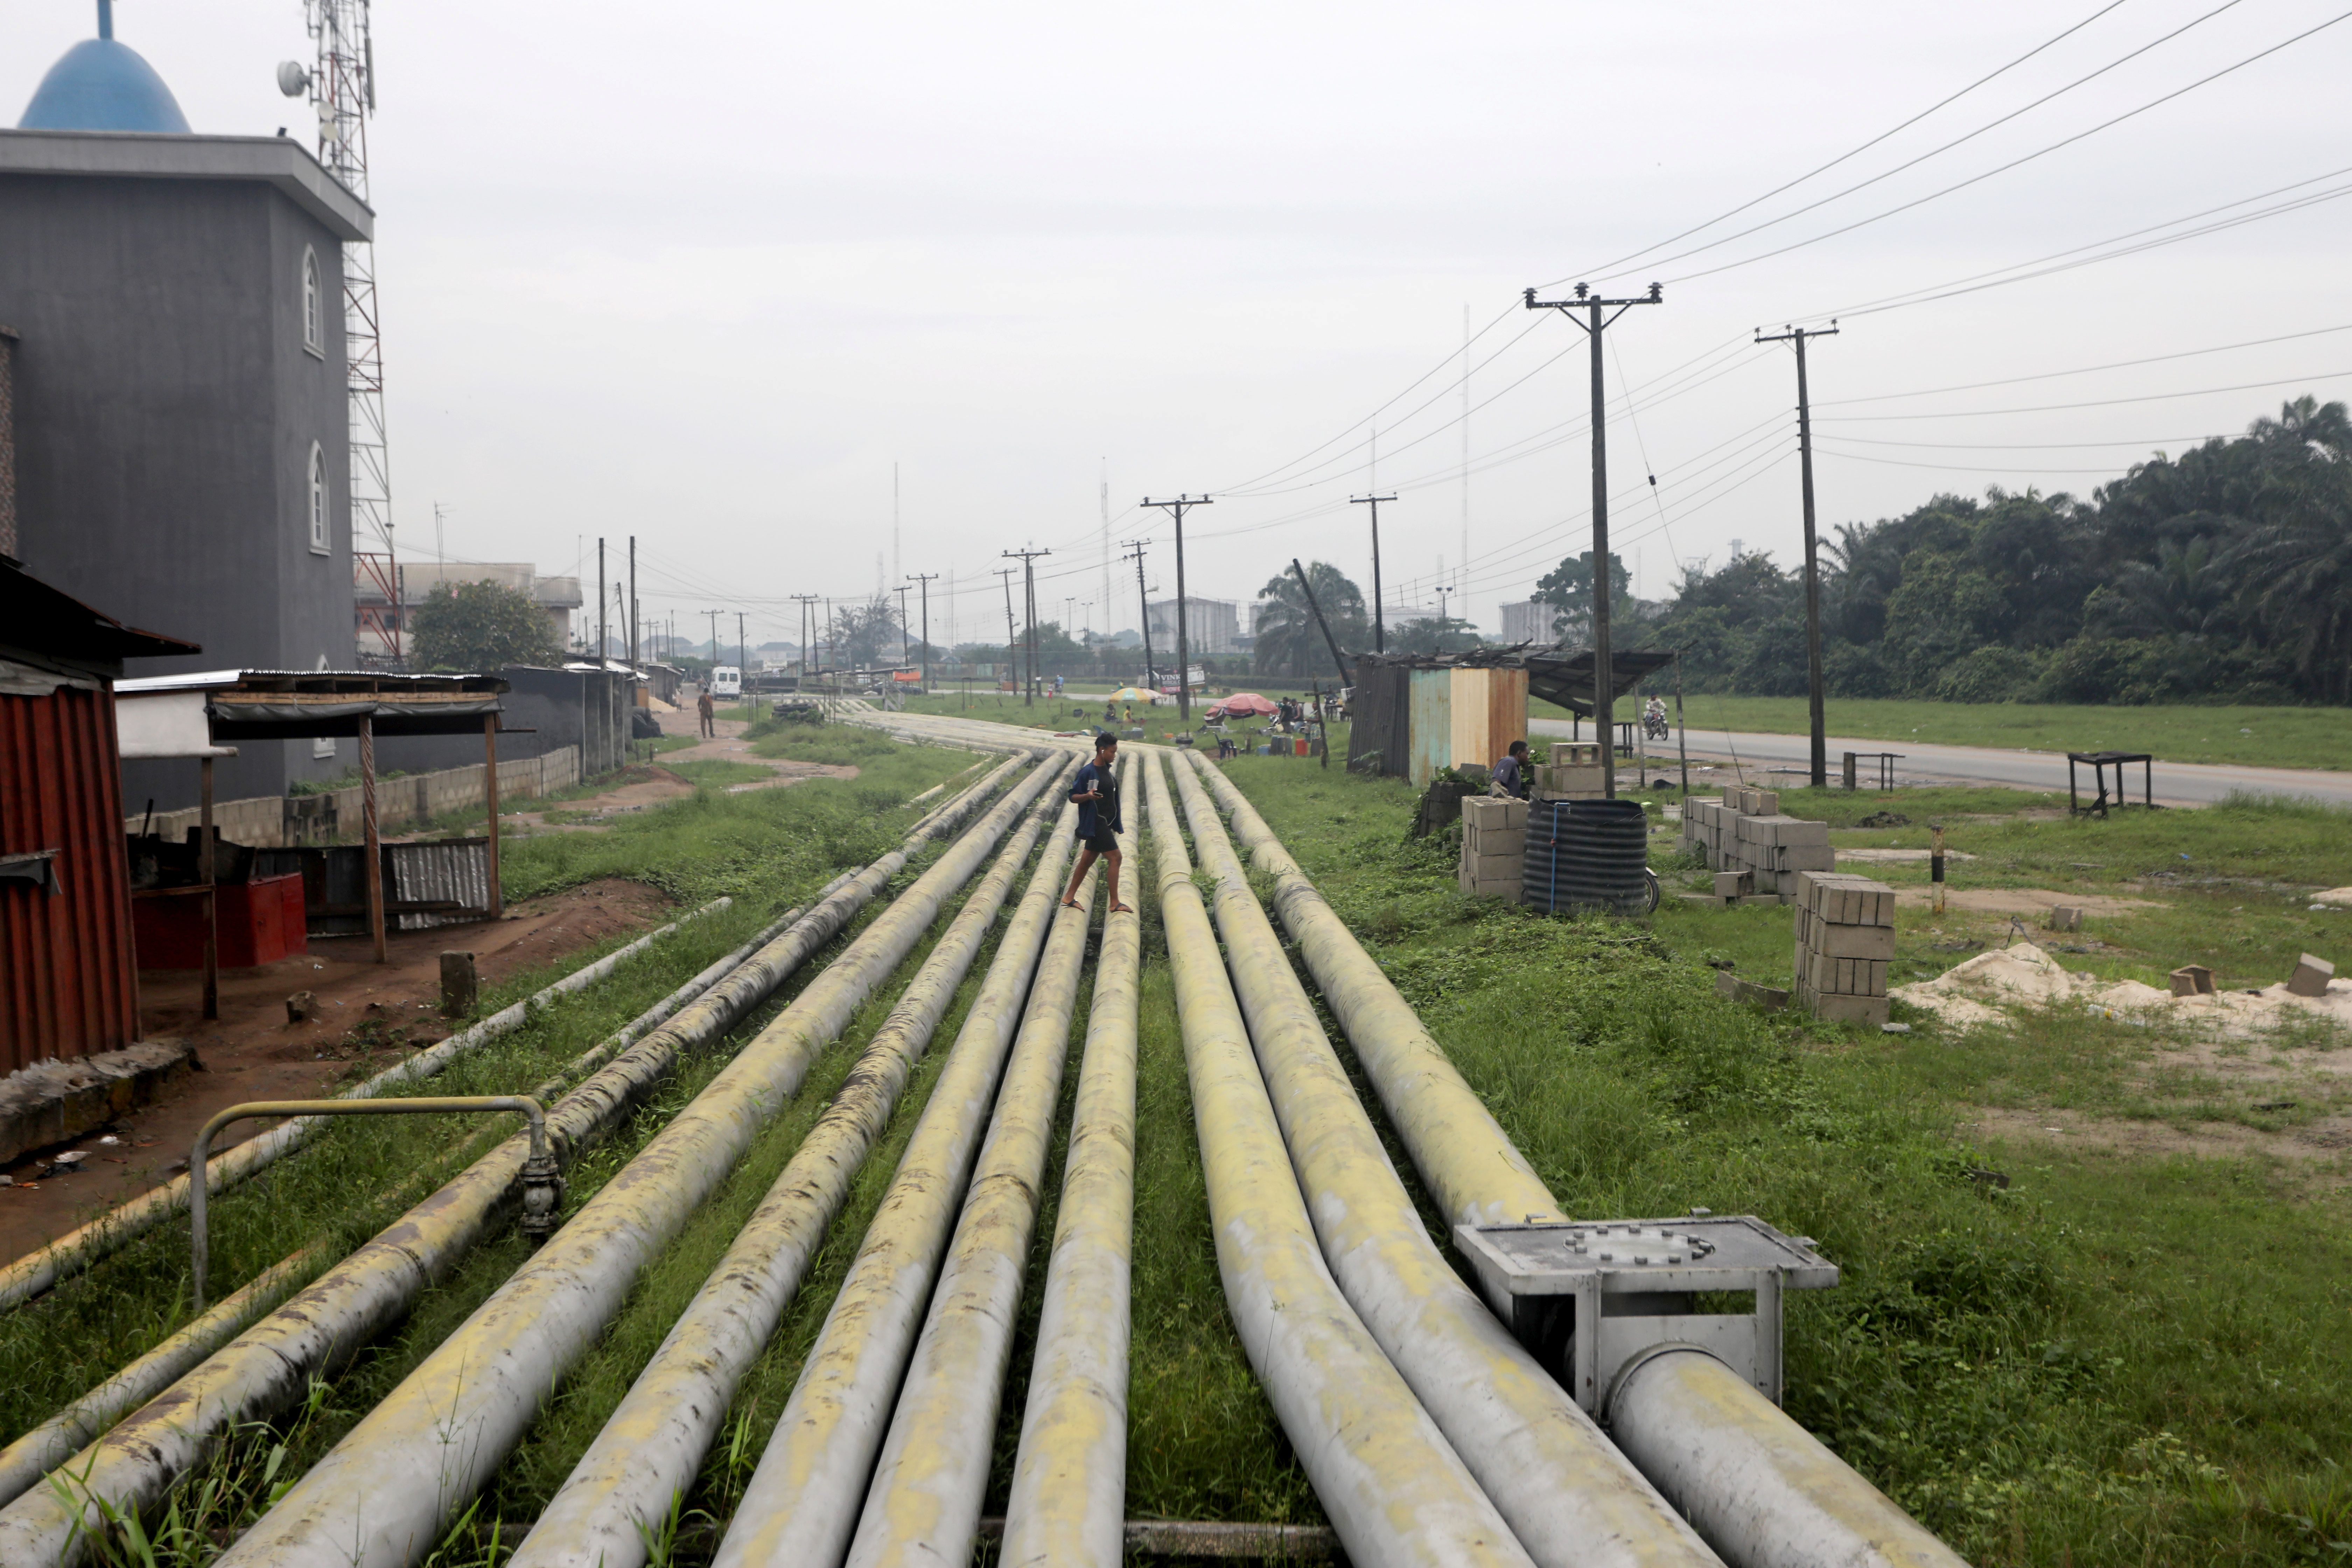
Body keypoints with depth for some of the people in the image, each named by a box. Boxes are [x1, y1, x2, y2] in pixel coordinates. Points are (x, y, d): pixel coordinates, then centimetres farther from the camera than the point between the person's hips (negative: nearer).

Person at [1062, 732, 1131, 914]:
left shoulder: (1107, 770, 10)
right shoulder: (1088, 772, -16)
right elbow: (1073, 796, -11)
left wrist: (1116, 823, 24)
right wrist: (1088, 796, -31)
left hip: (1106, 823, 9)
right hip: (1095, 822, -9)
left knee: (1088, 860, 14)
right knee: (1115, 857, -12)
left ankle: (1069, 898, 23)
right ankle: (1115, 904, -8)